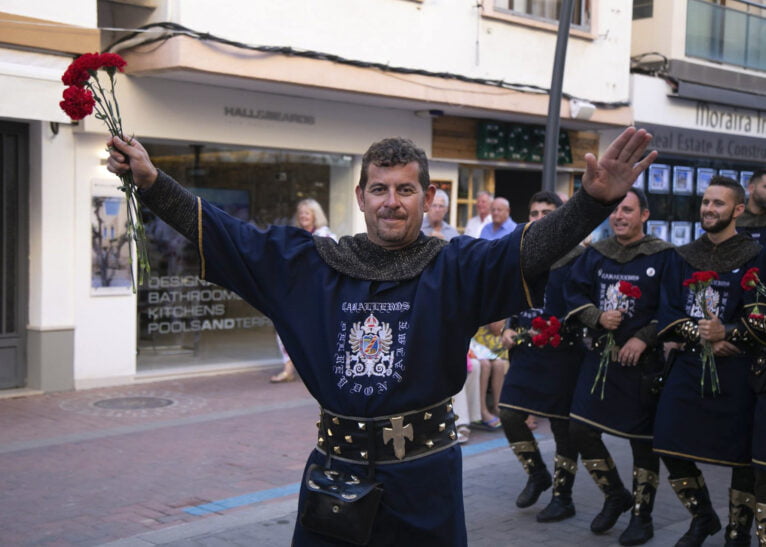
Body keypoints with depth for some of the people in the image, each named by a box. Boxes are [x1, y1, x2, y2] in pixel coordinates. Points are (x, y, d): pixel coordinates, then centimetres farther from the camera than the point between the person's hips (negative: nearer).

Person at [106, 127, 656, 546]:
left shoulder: (457, 268, -5)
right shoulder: (309, 263, 2)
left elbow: (532, 247, -20)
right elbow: (226, 235, 1)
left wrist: (595, 199, -37)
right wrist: (152, 182, -7)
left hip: (424, 470, -2)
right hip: (336, 465, 2)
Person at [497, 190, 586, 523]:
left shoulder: (576, 258, -9)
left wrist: (560, 329, -23)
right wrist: (510, 329, 6)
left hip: (562, 355, -6)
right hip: (525, 351, 6)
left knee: (563, 426, 3)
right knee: (509, 415, 1)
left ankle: (563, 497, 18)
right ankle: (537, 474, 25)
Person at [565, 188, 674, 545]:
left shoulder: (664, 256, -6)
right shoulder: (595, 254, 7)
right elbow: (575, 295, 8)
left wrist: (644, 338, -17)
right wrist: (598, 317, -11)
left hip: (642, 360, -4)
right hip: (599, 356, 5)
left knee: (642, 438, 4)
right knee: (581, 430, 2)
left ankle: (642, 516, 20)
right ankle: (615, 496, 25)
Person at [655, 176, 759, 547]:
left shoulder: (754, 258, -3)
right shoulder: (683, 257, 11)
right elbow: (667, 312, 3)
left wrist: (727, 333, -24)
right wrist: (701, 338, -13)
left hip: (734, 372, -4)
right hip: (688, 365, 4)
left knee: (740, 455, 1)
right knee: (670, 447, 3)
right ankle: (702, 517, 26)